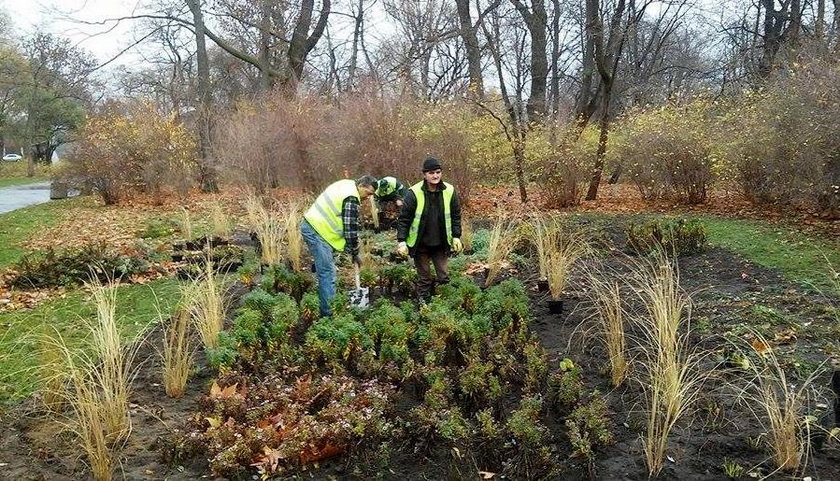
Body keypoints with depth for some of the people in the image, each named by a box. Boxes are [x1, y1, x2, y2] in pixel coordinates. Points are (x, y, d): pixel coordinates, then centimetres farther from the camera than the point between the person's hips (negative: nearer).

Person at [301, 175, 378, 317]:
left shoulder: (345, 184, 13)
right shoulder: (352, 199, -17)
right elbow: (351, 229, -14)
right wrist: (355, 254, -2)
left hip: (310, 224, 10)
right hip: (317, 231, -10)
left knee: (325, 269, 18)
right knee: (327, 273, -10)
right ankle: (328, 312, -9)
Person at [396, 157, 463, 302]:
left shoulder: (449, 191, -5)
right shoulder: (414, 192, -14)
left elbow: (456, 216, 6)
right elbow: (404, 218, -9)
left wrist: (456, 236, 3)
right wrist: (401, 241, -12)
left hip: (441, 244, 2)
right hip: (420, 244, -2)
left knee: (444, 278, 9)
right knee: (424, 278, 11)